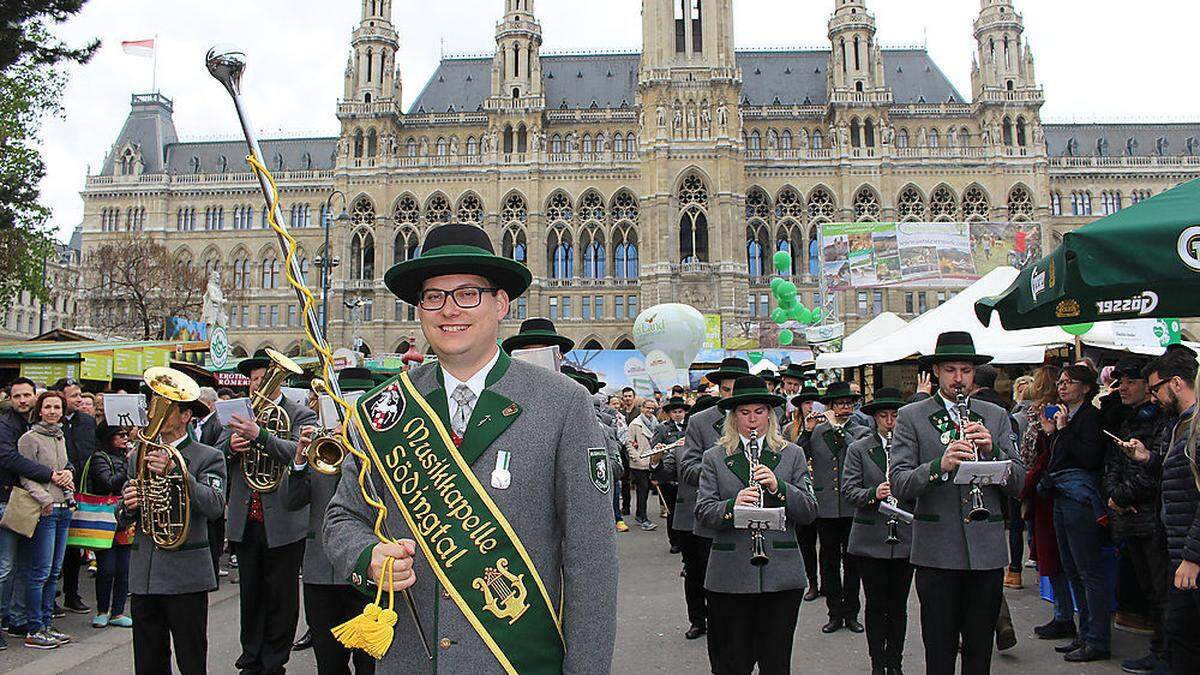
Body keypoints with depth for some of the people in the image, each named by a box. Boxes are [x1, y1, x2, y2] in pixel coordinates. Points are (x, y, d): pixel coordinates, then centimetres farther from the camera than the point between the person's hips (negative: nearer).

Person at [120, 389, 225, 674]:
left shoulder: (209, 457, -1)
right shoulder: (138, 457, 14)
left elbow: (215, 506, -18)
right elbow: (123, 519, 15)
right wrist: (127, 506, -8)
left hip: (186, 576, -5)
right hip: (143, 574, 5)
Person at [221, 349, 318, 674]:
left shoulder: (301, 415, -4)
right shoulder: (241, 413, 11)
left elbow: (297, 451, -21)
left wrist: (260, 435, -33)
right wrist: (231, 445, -14)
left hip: (282, 522, -4)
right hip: (246, 521, 4)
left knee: (280, 596, 6)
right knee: (250, 594, 15)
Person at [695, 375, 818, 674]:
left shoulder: (792, 455, 9)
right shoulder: (714, 458, 7)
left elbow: (810, 512, 3)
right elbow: (703, 513, -1)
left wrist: (778, 487, -14)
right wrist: (732, 505, -20)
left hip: (781, 574, 1)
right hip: (730, 577, -1)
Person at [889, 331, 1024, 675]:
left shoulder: (996, 417, 11)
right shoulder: (911, 417, 2)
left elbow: (1018, 483, 6)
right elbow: (898, 483, -8)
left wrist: (991, 450, -12)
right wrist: (939, 465, -24)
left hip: (987, 551, 3)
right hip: (936, 552, -3)